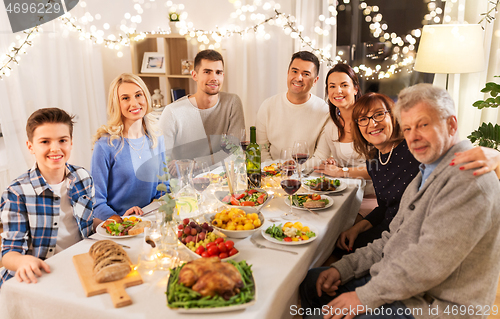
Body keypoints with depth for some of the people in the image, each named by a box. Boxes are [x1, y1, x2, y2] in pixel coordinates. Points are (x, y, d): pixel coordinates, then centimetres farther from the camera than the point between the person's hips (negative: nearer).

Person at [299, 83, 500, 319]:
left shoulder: (468, 178, -22)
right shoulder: (427, 174, 13)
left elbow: (430, 261, -28)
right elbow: (393, 240, 14)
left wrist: (366, 297, -21)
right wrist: (344, 268, 4)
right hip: (395, 282, 10)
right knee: (311, 282, 12)